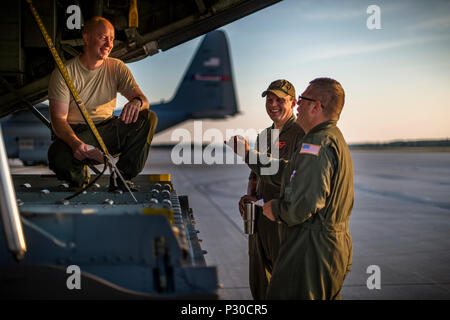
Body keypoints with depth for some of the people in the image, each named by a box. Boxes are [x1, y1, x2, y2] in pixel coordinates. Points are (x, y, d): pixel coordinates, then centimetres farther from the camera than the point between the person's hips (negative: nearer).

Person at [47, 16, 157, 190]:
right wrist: (75, 143, -36)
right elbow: (58, 118, -15)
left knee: (149, 118, -21)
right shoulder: (63, 73, -9)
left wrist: (137, 102, -32)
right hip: (76, 133, -3)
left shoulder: (117, 68, 2)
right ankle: (79, 175, 1)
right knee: (58, 157, -39)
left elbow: (142, 99, -4)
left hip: (107, 129, 4)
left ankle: (120, 178, -13)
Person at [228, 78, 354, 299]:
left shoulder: (316, 144, -20)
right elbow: (286, 172, 21)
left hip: (311, 249, -11)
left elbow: (303, 204, -30)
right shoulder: (335, 140, 15)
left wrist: (276, 210, -10)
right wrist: (248, 154, 23)